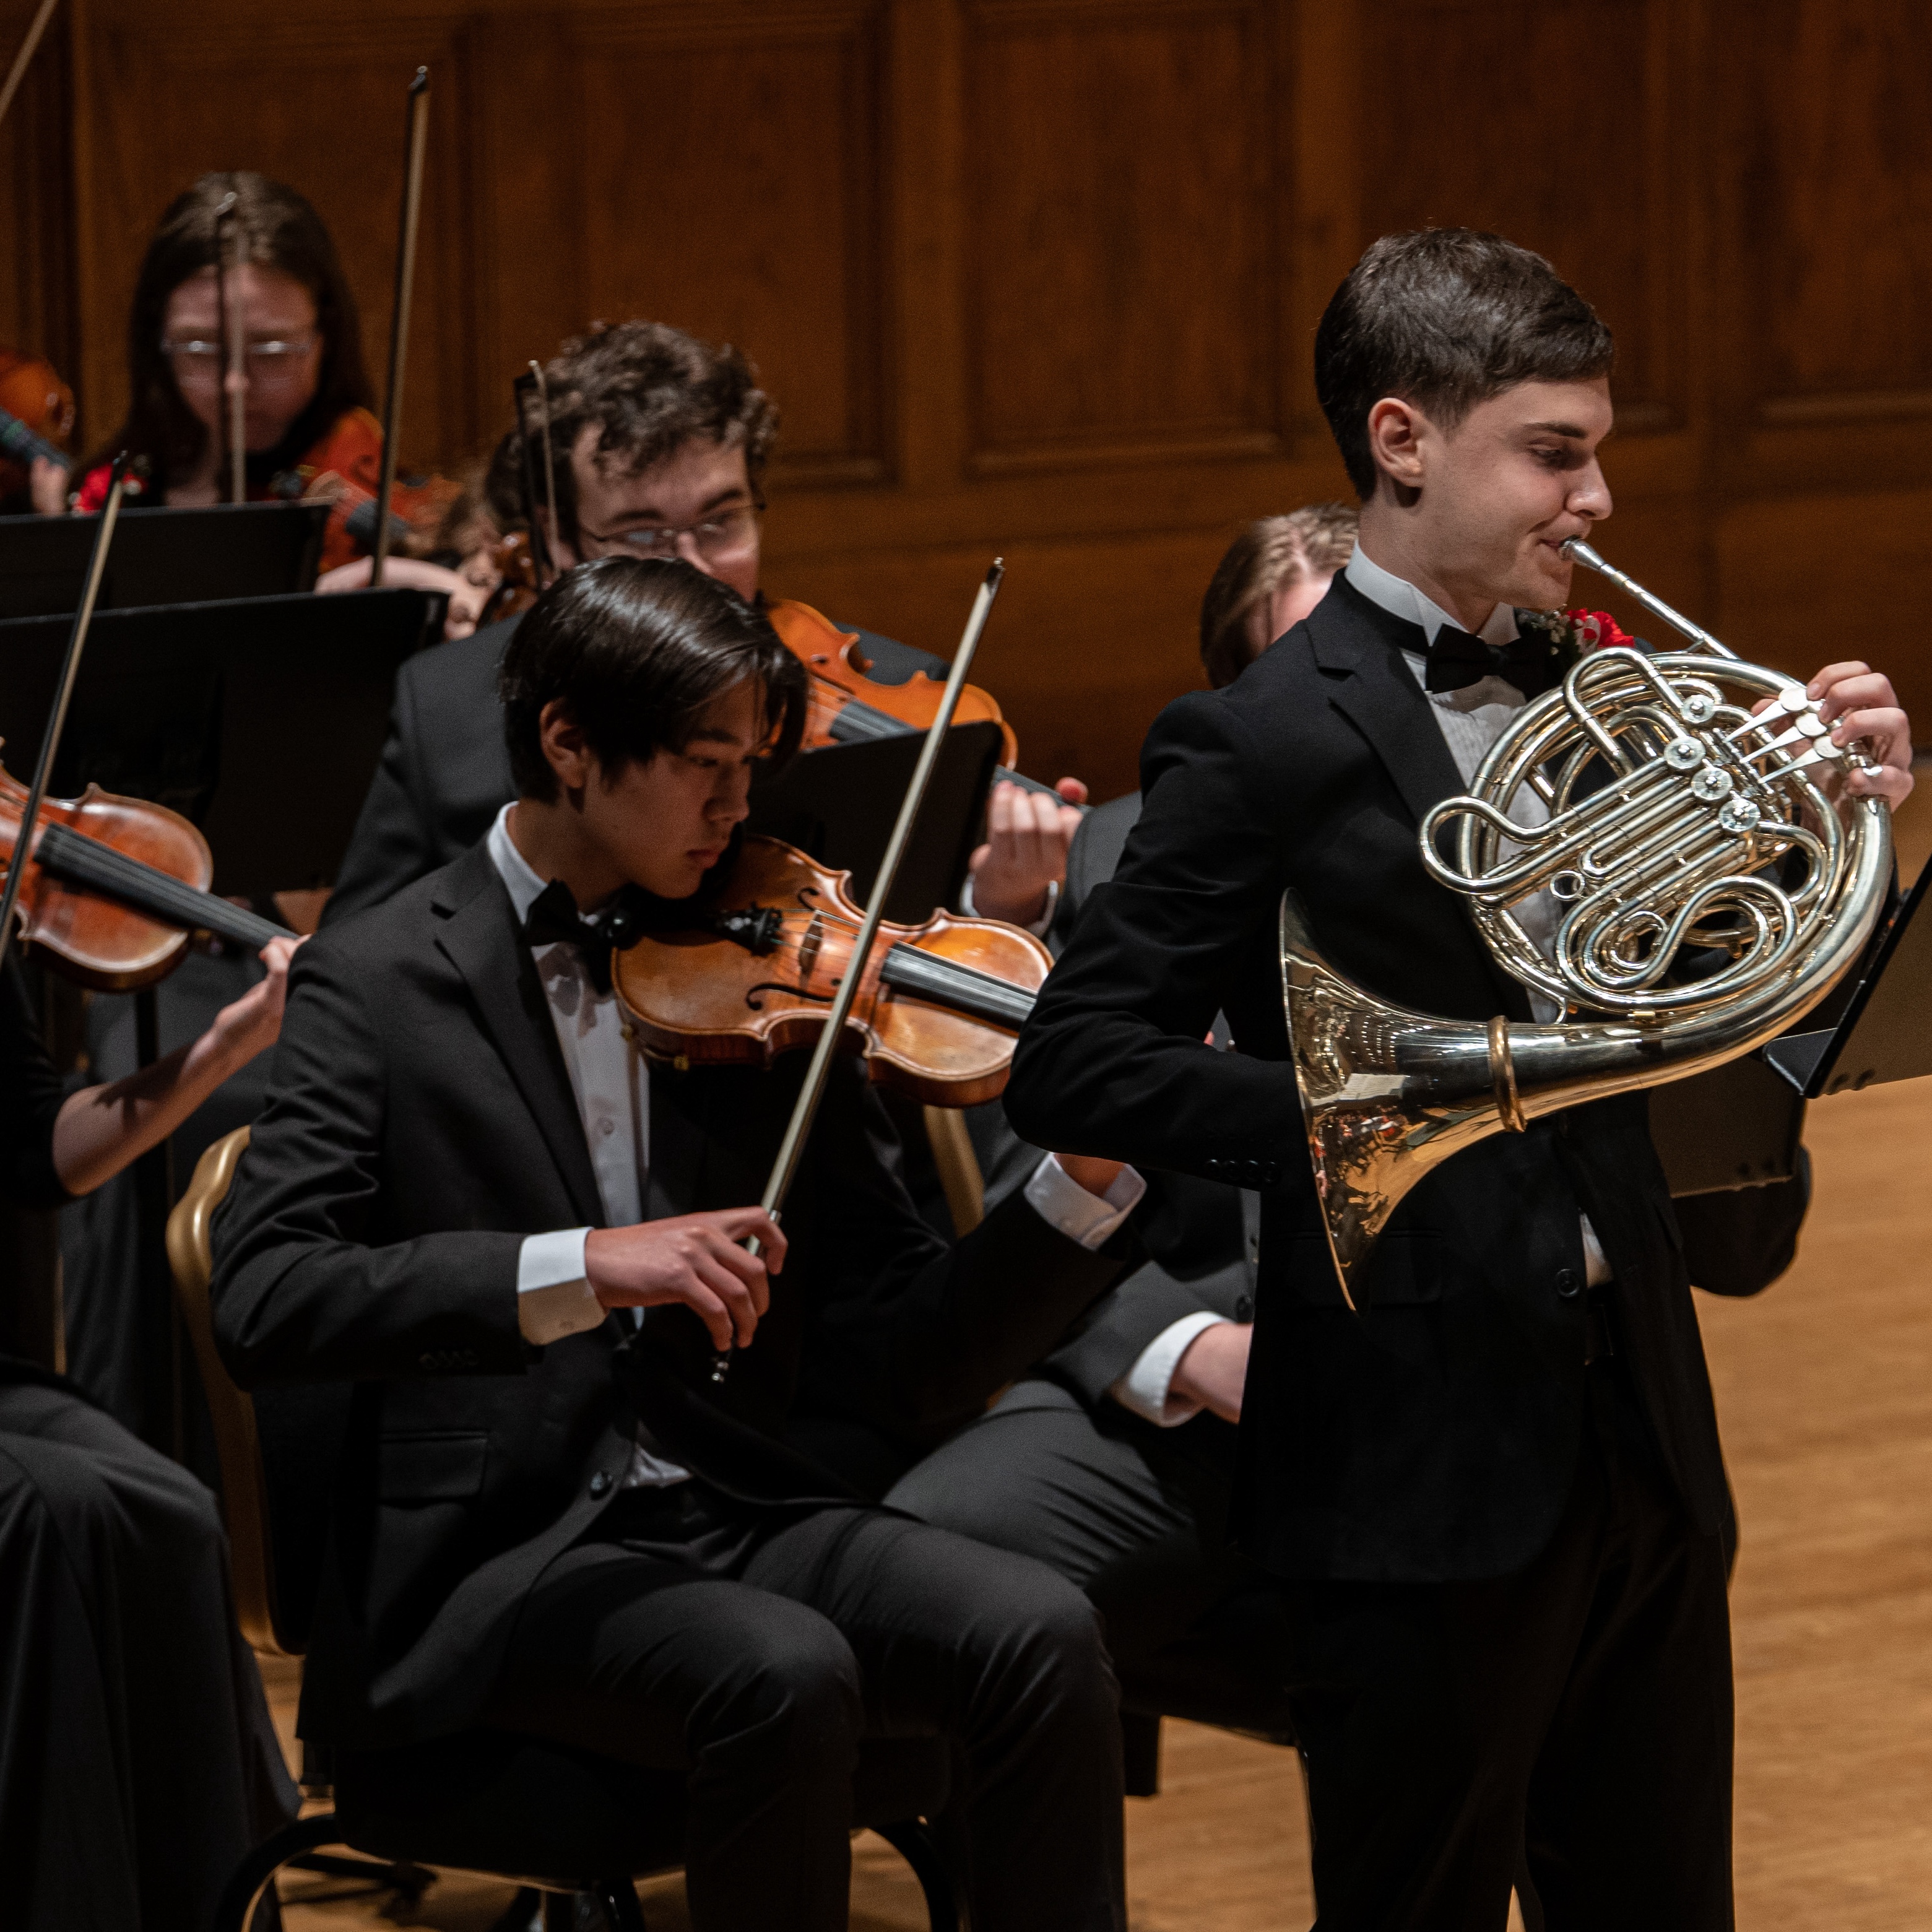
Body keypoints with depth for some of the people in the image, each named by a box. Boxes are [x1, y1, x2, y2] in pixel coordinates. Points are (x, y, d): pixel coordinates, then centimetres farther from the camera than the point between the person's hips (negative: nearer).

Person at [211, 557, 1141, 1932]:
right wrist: (581, 1267, -28)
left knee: (1041, 1637, -22)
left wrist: (1094, 1176, -10)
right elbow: (263, 1304, -17)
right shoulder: (385, 984, -1)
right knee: (786, 1675, -32)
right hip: (490, 1560, -4)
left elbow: (904, 1366, 6)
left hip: (735, 1512, 4)